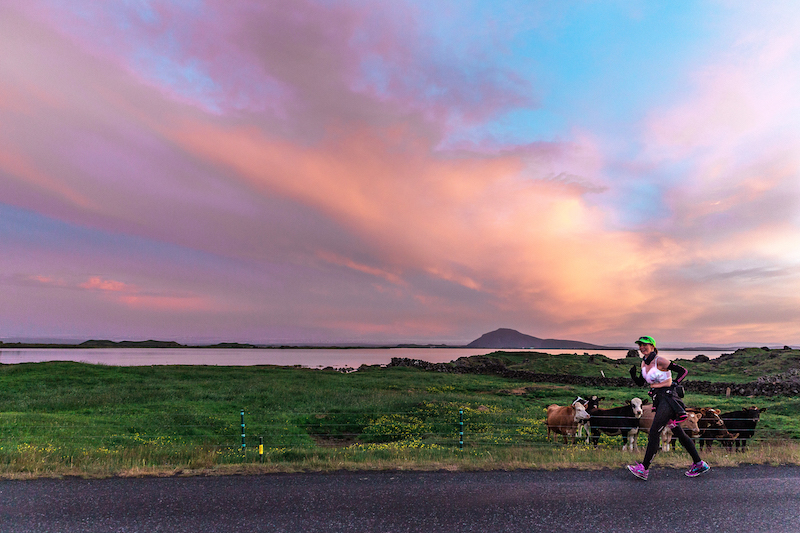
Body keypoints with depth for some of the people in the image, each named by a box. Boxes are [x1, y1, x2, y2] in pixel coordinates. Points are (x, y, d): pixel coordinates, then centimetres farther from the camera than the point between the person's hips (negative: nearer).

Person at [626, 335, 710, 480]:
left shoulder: (660, 361, -13)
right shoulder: (644, 363, 11)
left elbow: (683, 371, -10)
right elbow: (640, 383, 15)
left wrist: (674, 384, -17)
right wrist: (633, 374, -4)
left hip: (669, 398, -9)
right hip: (659, 399, 9)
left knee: (654, 432, -12)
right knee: (678, 433, 14)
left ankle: (644, 469, -10)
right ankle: (699, 464, 25)